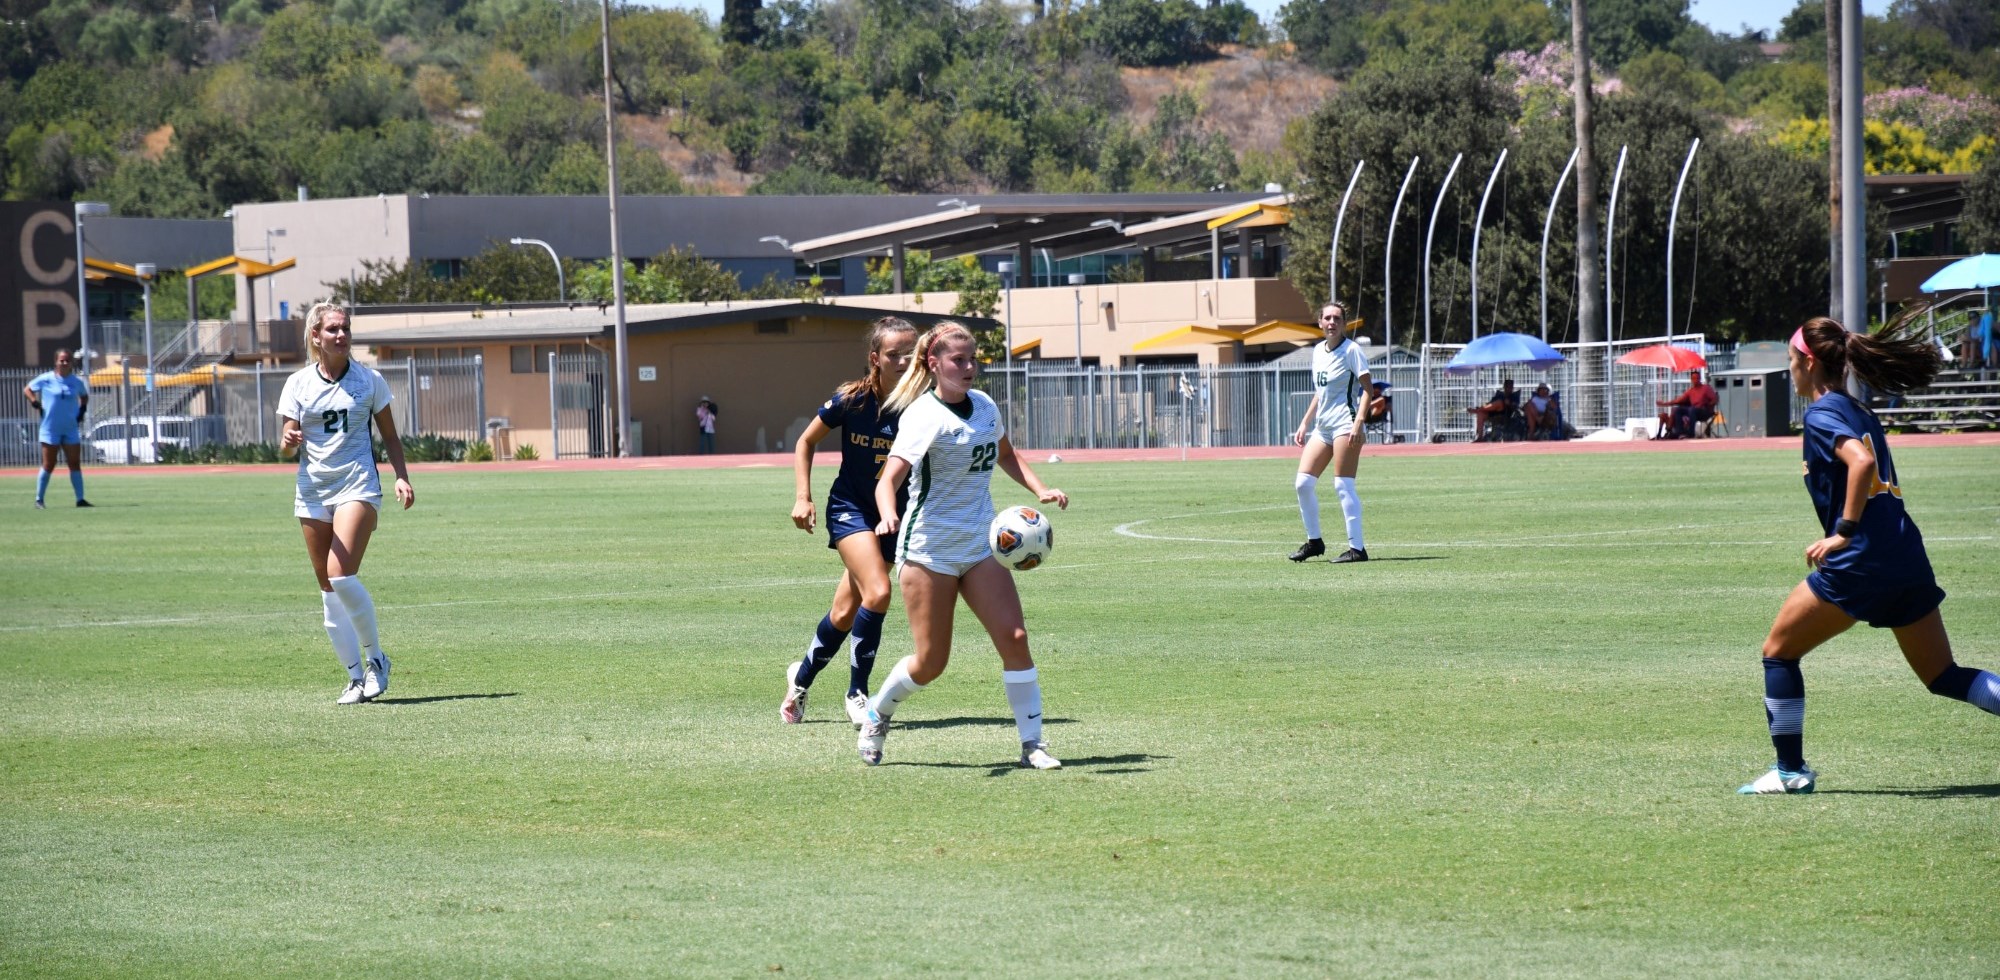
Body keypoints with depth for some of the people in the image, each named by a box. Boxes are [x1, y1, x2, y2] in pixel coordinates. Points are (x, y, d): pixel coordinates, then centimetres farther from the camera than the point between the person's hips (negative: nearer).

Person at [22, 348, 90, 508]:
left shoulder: (77, 382, 4)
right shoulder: (45, 379, -4)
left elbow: (84, 396, 23)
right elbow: (27, 390, 7)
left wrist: (82, 410, 7)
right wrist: (36, 404, -6)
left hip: (71, 429, 3)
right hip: (50, 429, -3)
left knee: (75, 464, 0)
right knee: (48, 465, 0)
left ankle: (80, 499, 4)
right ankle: (39, 499, 9)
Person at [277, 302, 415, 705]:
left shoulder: (370, 380, 3)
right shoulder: (298, 384, 5)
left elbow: (389, 435, 12)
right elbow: (289, 448, 4)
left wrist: (402, 476, -1)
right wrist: (289, 442, -19)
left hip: (358, 484, -3)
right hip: (313, 489, 3)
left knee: (341, 577, -19)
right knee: (328, 589, 2)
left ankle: (375, 658, -1)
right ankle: (356, 676, 9)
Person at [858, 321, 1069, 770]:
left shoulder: (984, 406, 7)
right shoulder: (924, 416, -15)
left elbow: (1005, 455, 28)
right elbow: (889, 478, -26)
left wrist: (1040, 490, 12)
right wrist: (888, 516, -47)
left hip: (980, 545, 6)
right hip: (928, 547, -6)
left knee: (1014, 637, -9)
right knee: (930, 662, -2)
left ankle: (1032, 744, -4)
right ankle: (876, 715, 26)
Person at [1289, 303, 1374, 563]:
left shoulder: (1351, 350, -7)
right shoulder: (1318, 351, 15)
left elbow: (1367, 389, -11)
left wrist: (1358, 423, -22)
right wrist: (1304, 424, 20)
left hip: (1345, 423, -8)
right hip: (1322, 425, 8)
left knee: (1343, 486, -11)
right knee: (1302, 483, 3)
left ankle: (1357, 548, -8)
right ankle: (1314, 541, 16)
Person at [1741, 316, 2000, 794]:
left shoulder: (1823, 413, -7)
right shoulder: (1859, 413, 19)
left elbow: (1861, 462, -25)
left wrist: (1844, 532, -23)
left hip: (1863, 560, -8)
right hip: (1907, 556, 8)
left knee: (1779, 651, 7)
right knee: (1943, 677, 12)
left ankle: (1791, 770, 7)